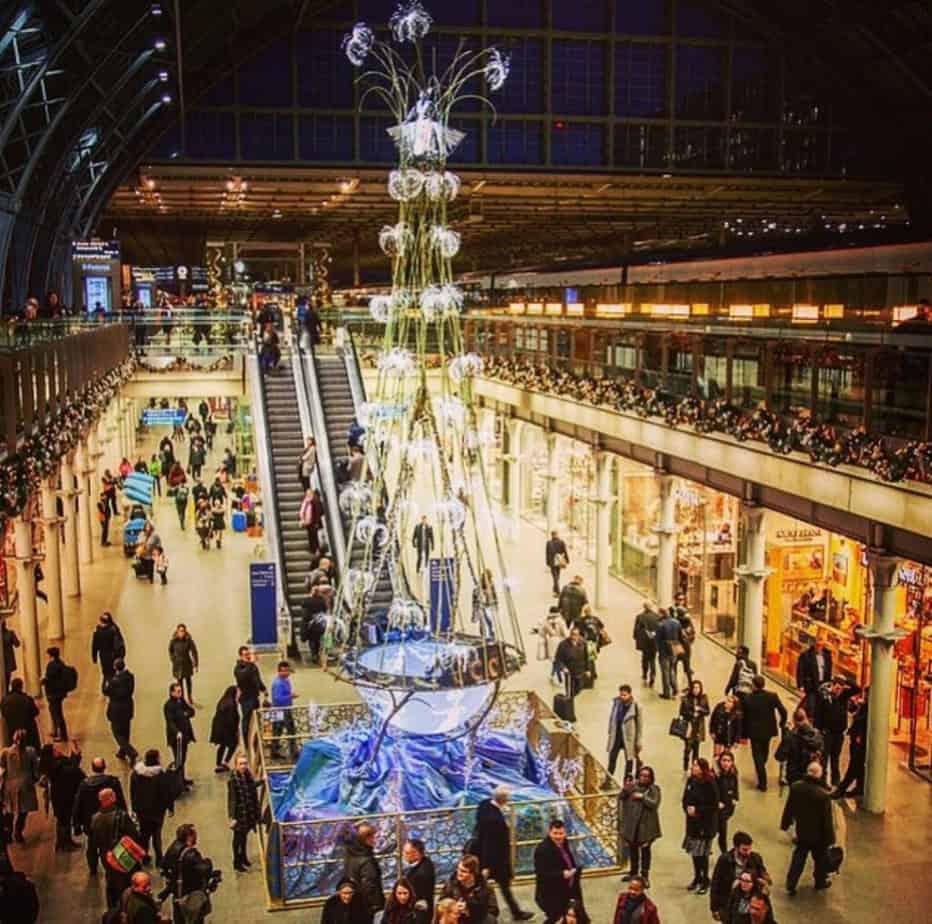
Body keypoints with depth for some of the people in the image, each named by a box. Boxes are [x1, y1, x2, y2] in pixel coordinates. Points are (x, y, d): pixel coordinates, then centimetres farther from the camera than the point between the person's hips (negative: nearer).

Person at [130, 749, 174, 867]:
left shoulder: (135, 773, -7)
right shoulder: (161, 775, -22)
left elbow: (132, 792, 2)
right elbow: (167, 792, -15)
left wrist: (134, 808, 13)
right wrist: (170, 807, -2)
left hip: (141, 809, 3)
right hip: (157, 809, -3)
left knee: (144, 832, 18)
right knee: (156, 833, 11)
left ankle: (144, 857, 26)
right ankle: (158, 859, 12)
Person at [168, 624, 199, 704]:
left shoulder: (189, 640, -14)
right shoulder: (173, 641, -11)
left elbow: (194, 652, -10)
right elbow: (170, 651, 9)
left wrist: (195, 665, -10)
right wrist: (173, 659, 3)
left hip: (187, 664, 0)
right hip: (177, 665, 0)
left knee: (188, 681, 14)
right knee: (179, 682, 2)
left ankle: (190, 697, 34)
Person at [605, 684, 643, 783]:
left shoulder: (636, 707, -20)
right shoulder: (616, 702, -7)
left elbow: (640, 725, -11)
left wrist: (638, 742, -7)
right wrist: (610, 732, 12)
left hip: (629, 737, -4)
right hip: (616, 735, 4)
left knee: (629, 759, 13)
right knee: (612, 758, 12)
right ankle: (608, 780, 26)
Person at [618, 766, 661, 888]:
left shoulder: (654, 789, -3)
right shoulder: (632, 786, 3)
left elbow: (654, 804, -15)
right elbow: (620, 798, 2)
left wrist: (642, 797, -21)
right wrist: (625, 789, -15)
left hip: (646, 825, -3)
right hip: (631, 823, 3)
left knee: (645, 850, 1)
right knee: (632, 848, 16)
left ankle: (645, 876, 8)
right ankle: (633, 872, 32)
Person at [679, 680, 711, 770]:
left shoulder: (704, 698, 1)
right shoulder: (685, 698, -7)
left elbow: (707, 712, 3)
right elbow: (682, 712, -1)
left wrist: (700, 709, -14)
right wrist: (692, 714, -11)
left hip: (699, 727, 3)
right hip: (688, 725, -2)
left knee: (696, 748, 7)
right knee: (687, 748, -6)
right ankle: (685, 769, 2)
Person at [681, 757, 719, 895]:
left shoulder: (710, 784, -17)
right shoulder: (691, 781, 2)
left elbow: (713, 806, -16)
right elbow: (685, 799, 11)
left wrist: (697, 810, -18)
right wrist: (687, 808, -8)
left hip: (706, 824, -6)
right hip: (692, 822, 6)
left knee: (702, 853, -3)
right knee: (693, 851, 14)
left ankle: (705, 882, 10)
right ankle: (697, 878, 30)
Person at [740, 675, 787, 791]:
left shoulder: (748, 699, -18)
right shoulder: (772, 696, -13)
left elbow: (745, 718, -11)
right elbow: (783, 711, -13)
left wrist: (744, 734, 2)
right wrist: (782, 723, 7)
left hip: (754, 731, -4)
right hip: (768, 730, 4)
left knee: (758, 756, 6)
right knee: (764, 752, 25)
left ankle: (762, 783, 4)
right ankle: (762, 779, 44)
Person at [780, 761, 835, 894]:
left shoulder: (795, 787, -14)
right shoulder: (823, 794, -29)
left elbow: (788, 808, 0)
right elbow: (827, 819, -20)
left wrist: (785, 824, 15)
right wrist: (830, 838, -9)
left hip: (801, 832, 4)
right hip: (818, 835, -4)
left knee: (798, 858, 17)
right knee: (821, 858, 21)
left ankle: (790, 886, 18)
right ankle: (820, 881, 41)